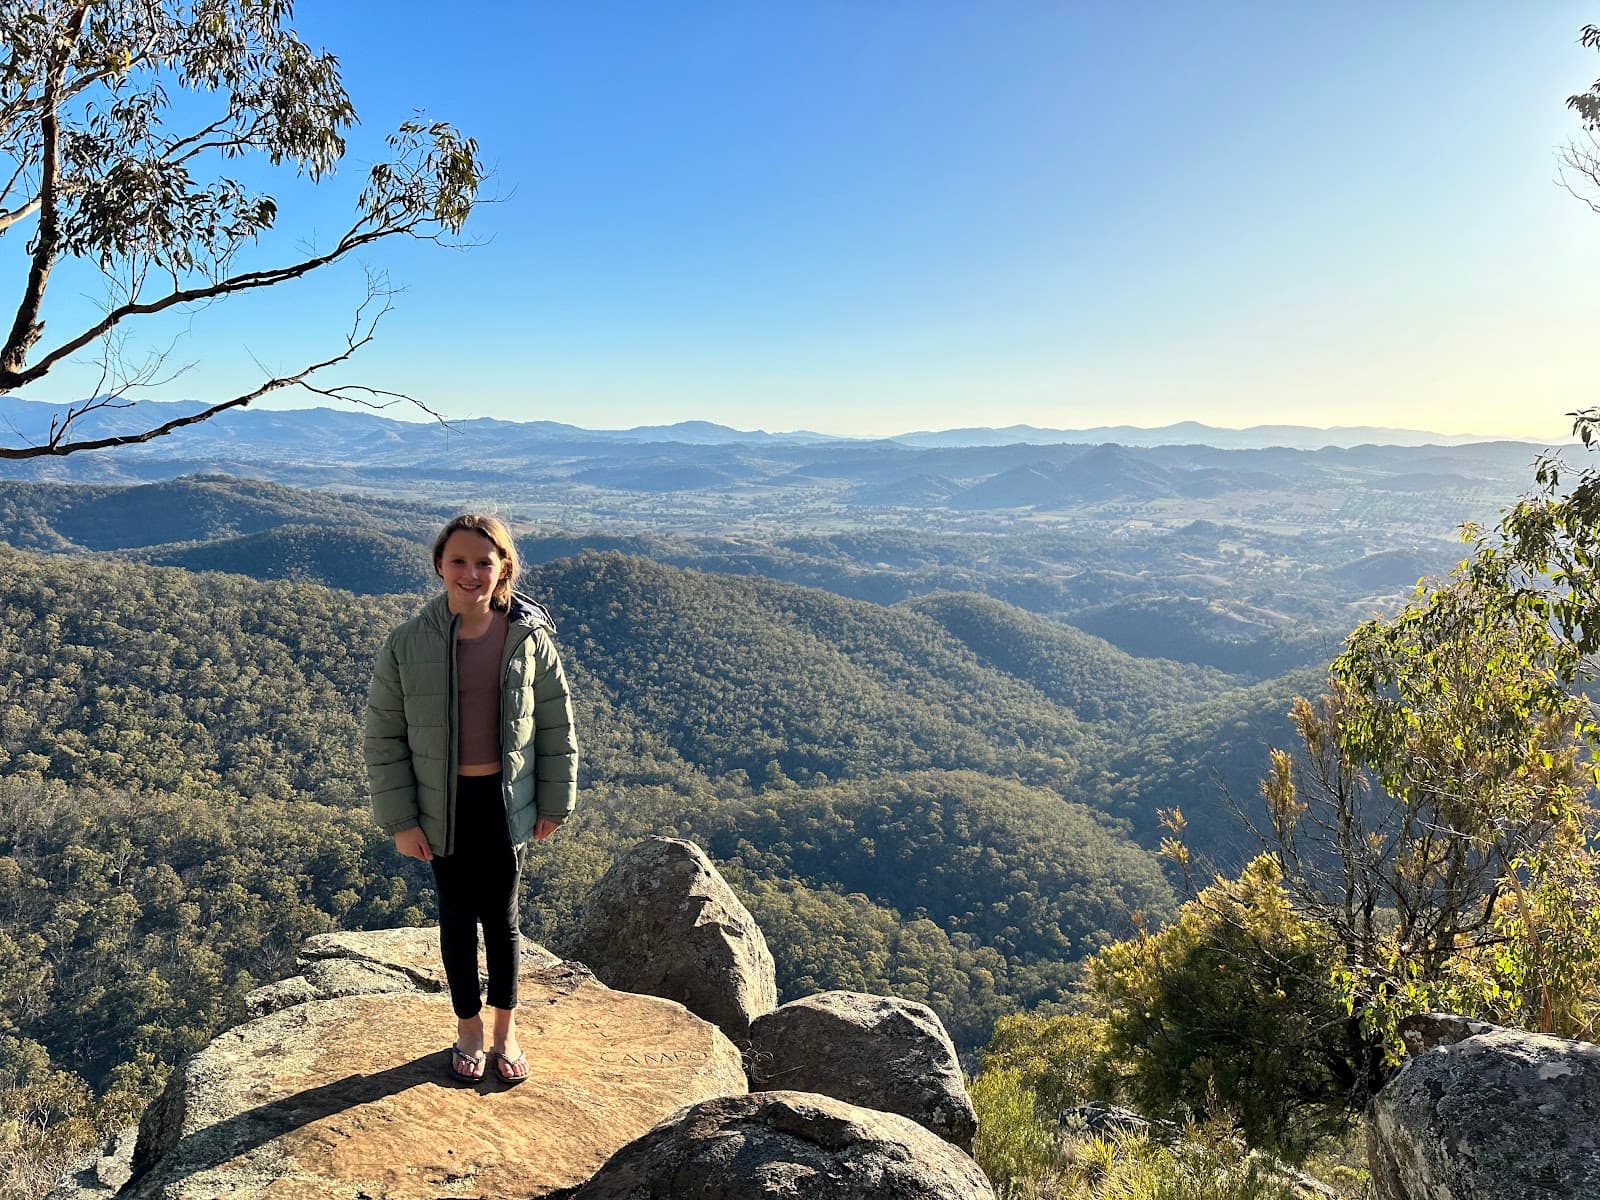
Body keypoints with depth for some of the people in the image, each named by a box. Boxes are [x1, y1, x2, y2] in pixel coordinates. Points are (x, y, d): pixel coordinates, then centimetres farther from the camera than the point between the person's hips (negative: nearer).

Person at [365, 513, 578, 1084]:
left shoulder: (530, 637, -9)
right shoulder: (407, 644, -11)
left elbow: (555, 723, 0)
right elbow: (383, 736, -5)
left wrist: (555, 801, 3)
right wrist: (400, 820, -6)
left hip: (505, 801, 0)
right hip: (442, 806, 0)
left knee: (501, 917, 13)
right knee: (457, 918, 15)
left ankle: (505, 1028, 34)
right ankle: (469, 1027, 36)